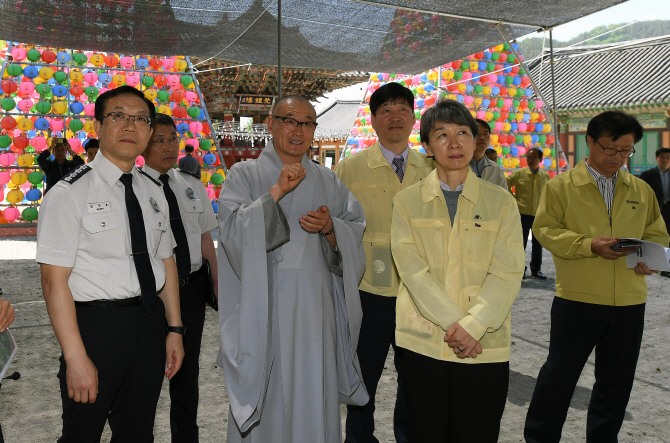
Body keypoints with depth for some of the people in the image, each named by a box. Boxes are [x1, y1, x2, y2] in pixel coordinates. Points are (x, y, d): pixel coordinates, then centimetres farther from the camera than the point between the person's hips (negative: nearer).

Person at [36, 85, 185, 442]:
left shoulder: (153, 192, 9)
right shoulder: (69, 193, -11)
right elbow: (54, 281, -15)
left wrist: (174, 328, 9)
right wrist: (76, 359, -18)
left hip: (151, 325, 6)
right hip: (96, 325, -5)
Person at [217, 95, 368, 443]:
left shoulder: (327, 181, 13)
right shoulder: (244, 175, 3)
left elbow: (355, 235, 11)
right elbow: (233, 232, -11)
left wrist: (330, 228, -9)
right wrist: (277, 191, -18)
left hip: (316, 306, 3)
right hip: (264, 306, -2)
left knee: (313, 400, 5)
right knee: (265, 395, 3)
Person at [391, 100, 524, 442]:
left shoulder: (501, 202, 5)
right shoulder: (407, 202, 4)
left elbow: (507, 273, -3)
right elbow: (413, 270, -5)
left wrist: (472, 325, -15)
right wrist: (454, 324, -13)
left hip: (485, 346, 0)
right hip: (424, 342, 0)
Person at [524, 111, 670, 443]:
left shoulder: (641, 190, 11)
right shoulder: (562, 185, -2)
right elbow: (545, 229, -7)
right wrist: (590, 245, -19)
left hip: (629, 302, 4)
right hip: (577, 299, -4)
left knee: (616, 381, 14)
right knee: (560, 374, 4)